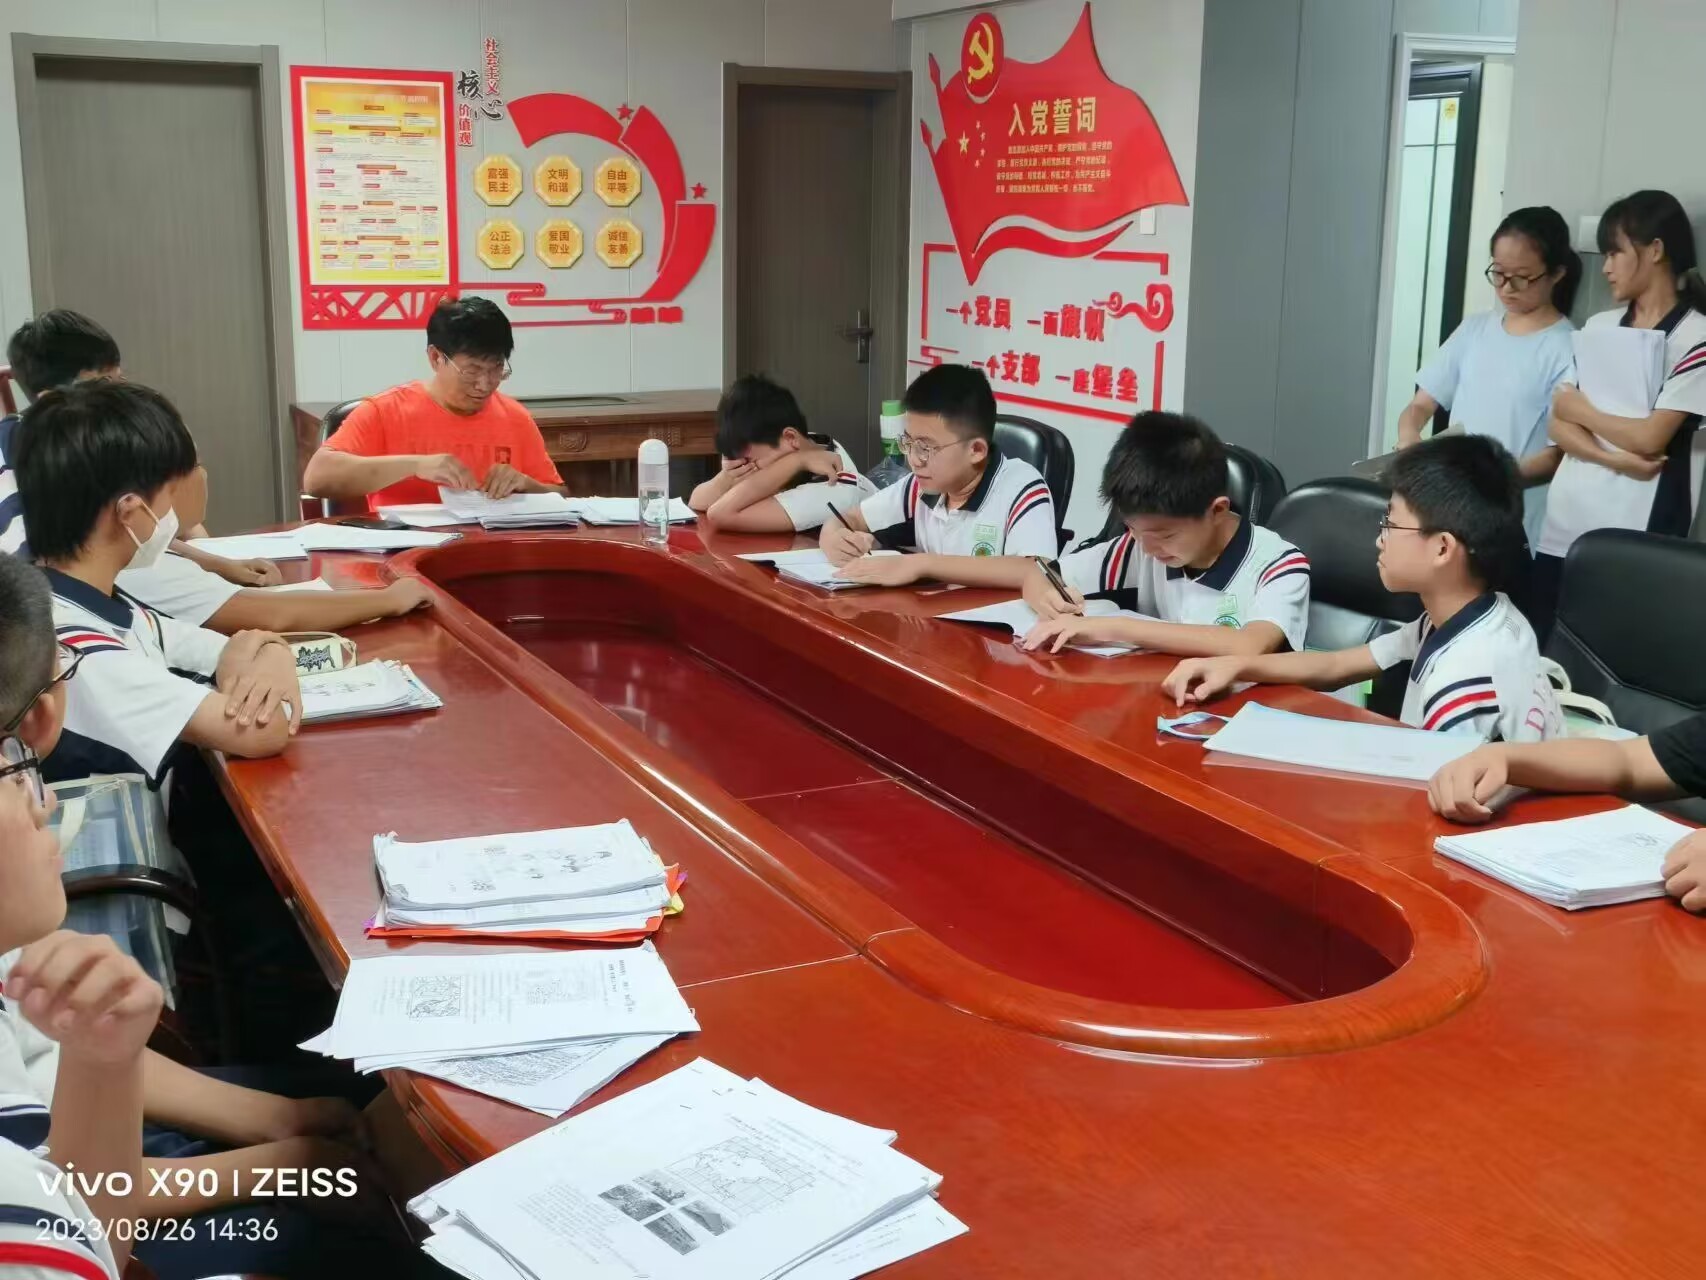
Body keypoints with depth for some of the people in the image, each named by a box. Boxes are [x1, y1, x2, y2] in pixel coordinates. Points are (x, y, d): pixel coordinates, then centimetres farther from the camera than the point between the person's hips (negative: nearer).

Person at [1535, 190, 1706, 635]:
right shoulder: (1598, 327, 11)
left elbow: (1649, 438, -14)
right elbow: (1559, 426, 5)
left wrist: (1582, 410, 1)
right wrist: (1617, 460, -12)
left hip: (1635, 542, -5)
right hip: (1563, 528, 5)